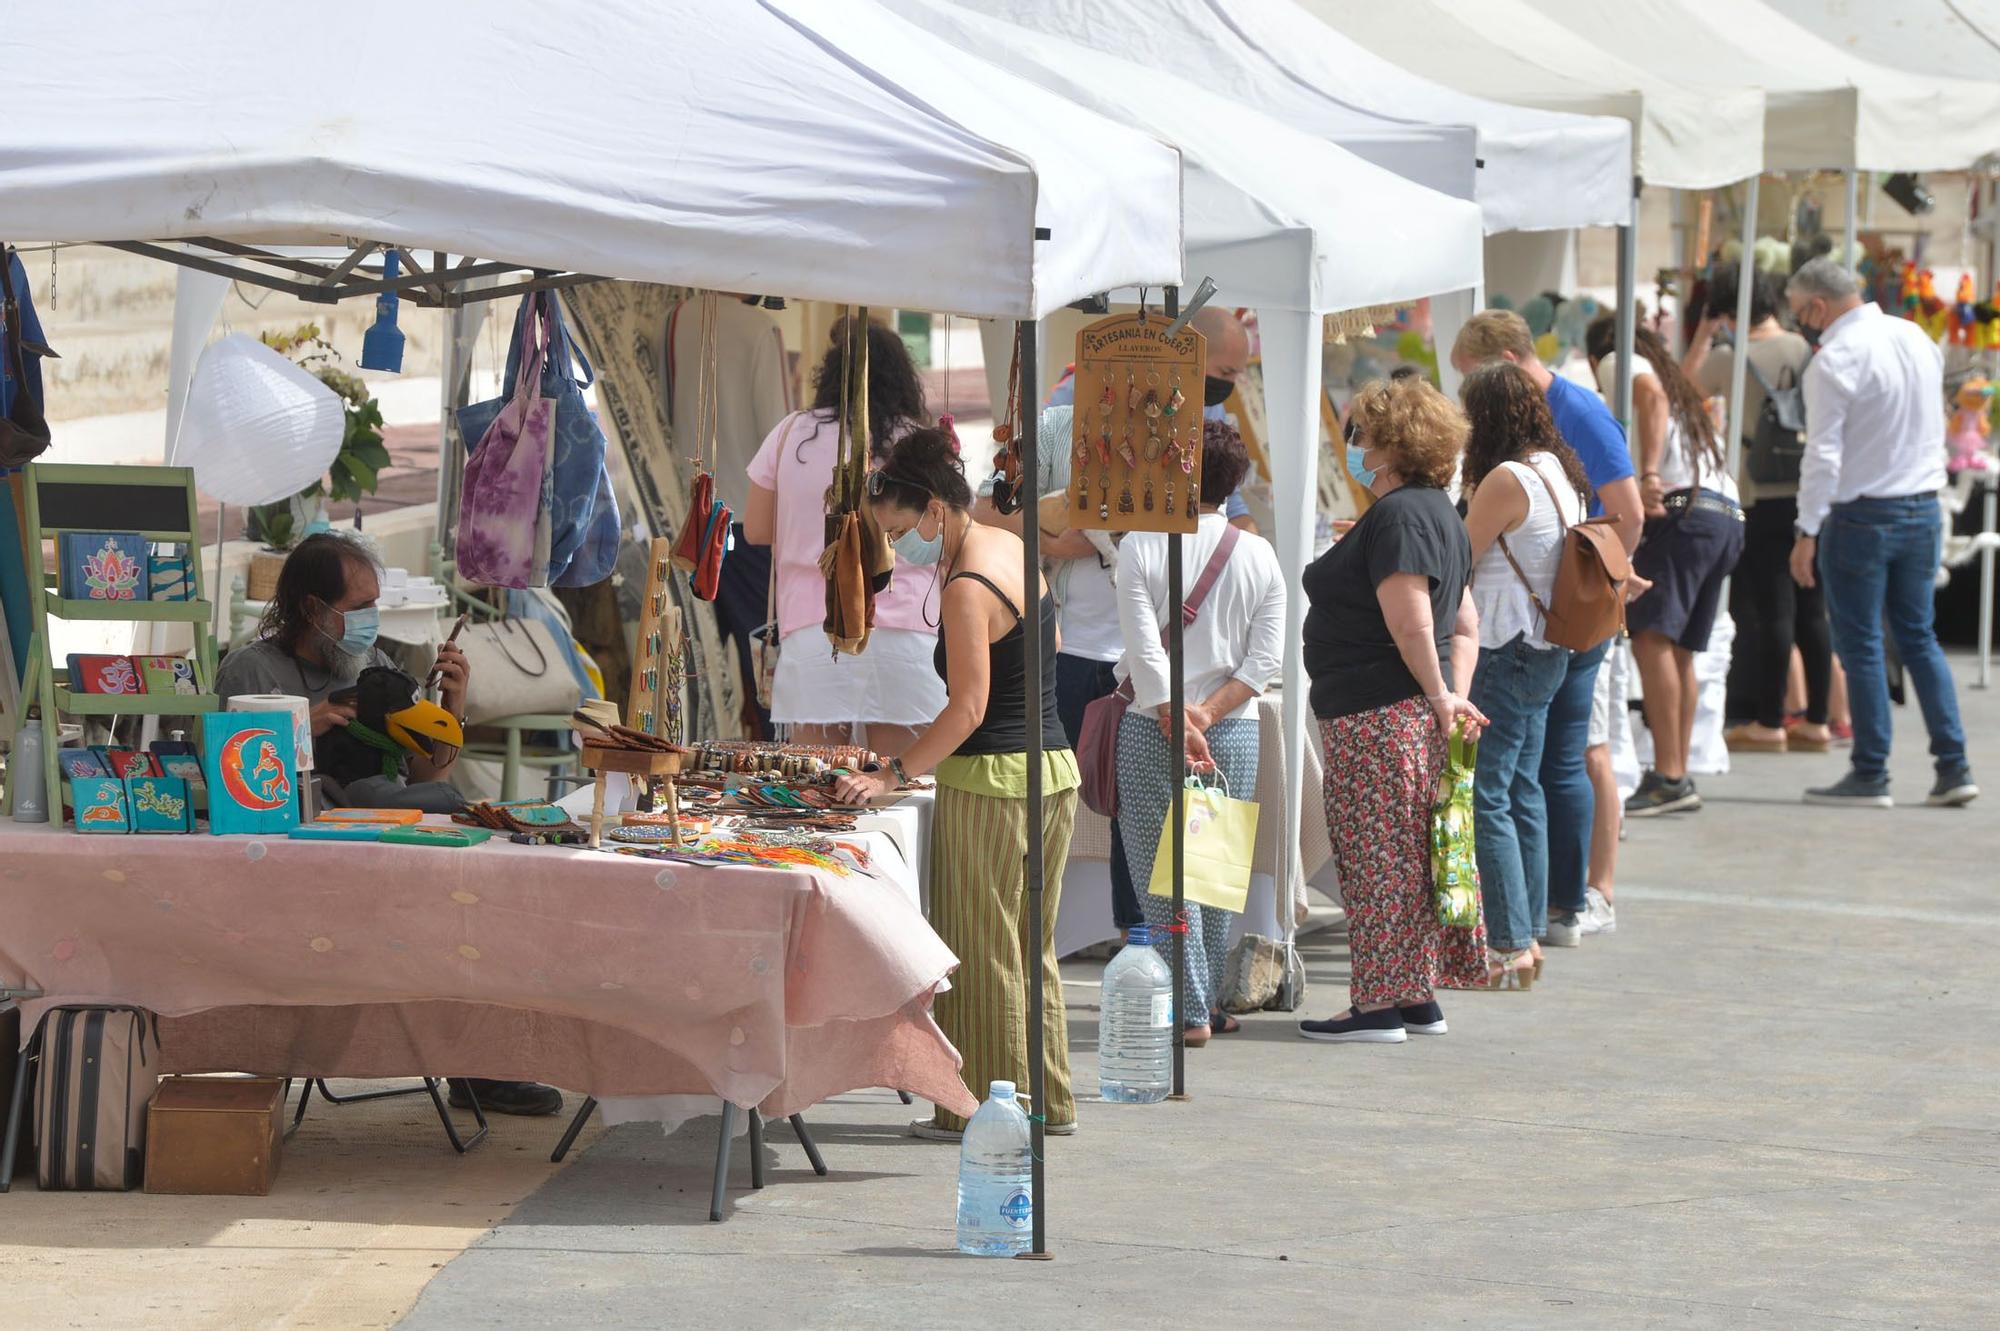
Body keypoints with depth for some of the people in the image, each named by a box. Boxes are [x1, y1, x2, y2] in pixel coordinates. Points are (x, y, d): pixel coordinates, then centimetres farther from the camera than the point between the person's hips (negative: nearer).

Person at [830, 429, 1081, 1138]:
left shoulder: (966, 587, -18)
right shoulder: (1010, 546, 9)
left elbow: (967, 709, -23)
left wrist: (891, 775, -22)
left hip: (987, 783, -9)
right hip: (1053, 767, 9)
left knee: (979, 950, 1)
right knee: (1029, 946, 17)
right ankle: (1046, 1100, 23)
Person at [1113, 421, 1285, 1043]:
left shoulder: (1141, 547, -7)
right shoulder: (1258, 554, 3)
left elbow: (1145, 650, -14)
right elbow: (1267, 658, -3)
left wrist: (1177, 725, -14)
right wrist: (1208, 714, -7)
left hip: (1151, 729, -3)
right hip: (1235, 732, 3)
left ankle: (1190, 1009, -3)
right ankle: (1208, 1001, 19)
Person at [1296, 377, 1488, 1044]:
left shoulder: (1399, 516, -16)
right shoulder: (1437, 511, 18)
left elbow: (1412, 623, -22)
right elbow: (1464, 624, 20)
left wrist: (1438, 696, -12)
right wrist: (1453, 693, 9)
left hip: (1378, 714, -10)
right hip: (1416, 712, 10)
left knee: (1377, 860, -6)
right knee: (1409, 857, 14)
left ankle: (1381, 1006, -3)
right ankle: (1419, 998, 18)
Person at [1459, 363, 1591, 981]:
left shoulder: (1507, 479, -16)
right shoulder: (1558, 472, 11)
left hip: (1504, 651, -10)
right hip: (1546, 651, 10)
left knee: (1486, 798, -7)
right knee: (1523, 792, 15)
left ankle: (1509, 946, -8)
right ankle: (1528, 931, 20)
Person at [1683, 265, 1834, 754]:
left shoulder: (1730, 359, -8)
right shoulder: (1809, 350, 3)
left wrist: (1702, 334, 14)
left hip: (1764, 498, -4)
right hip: (1812, 492, 4)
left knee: (1772, 610, -2)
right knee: (1812, 610, 9)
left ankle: (1769, 723, 2)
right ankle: (1817, 721, 13)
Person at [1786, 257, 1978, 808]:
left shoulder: (1835, 360, -15)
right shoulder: (1918, 339, 7)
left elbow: (1823, 456, -18)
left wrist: (1807, 533, -15)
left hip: (1862, 515, -7)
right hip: (1923, 509, 7)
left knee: (1861, 647, 2)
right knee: (1919, 637, 14)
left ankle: (1871, 775, 4)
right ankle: (1954, 766, 8)